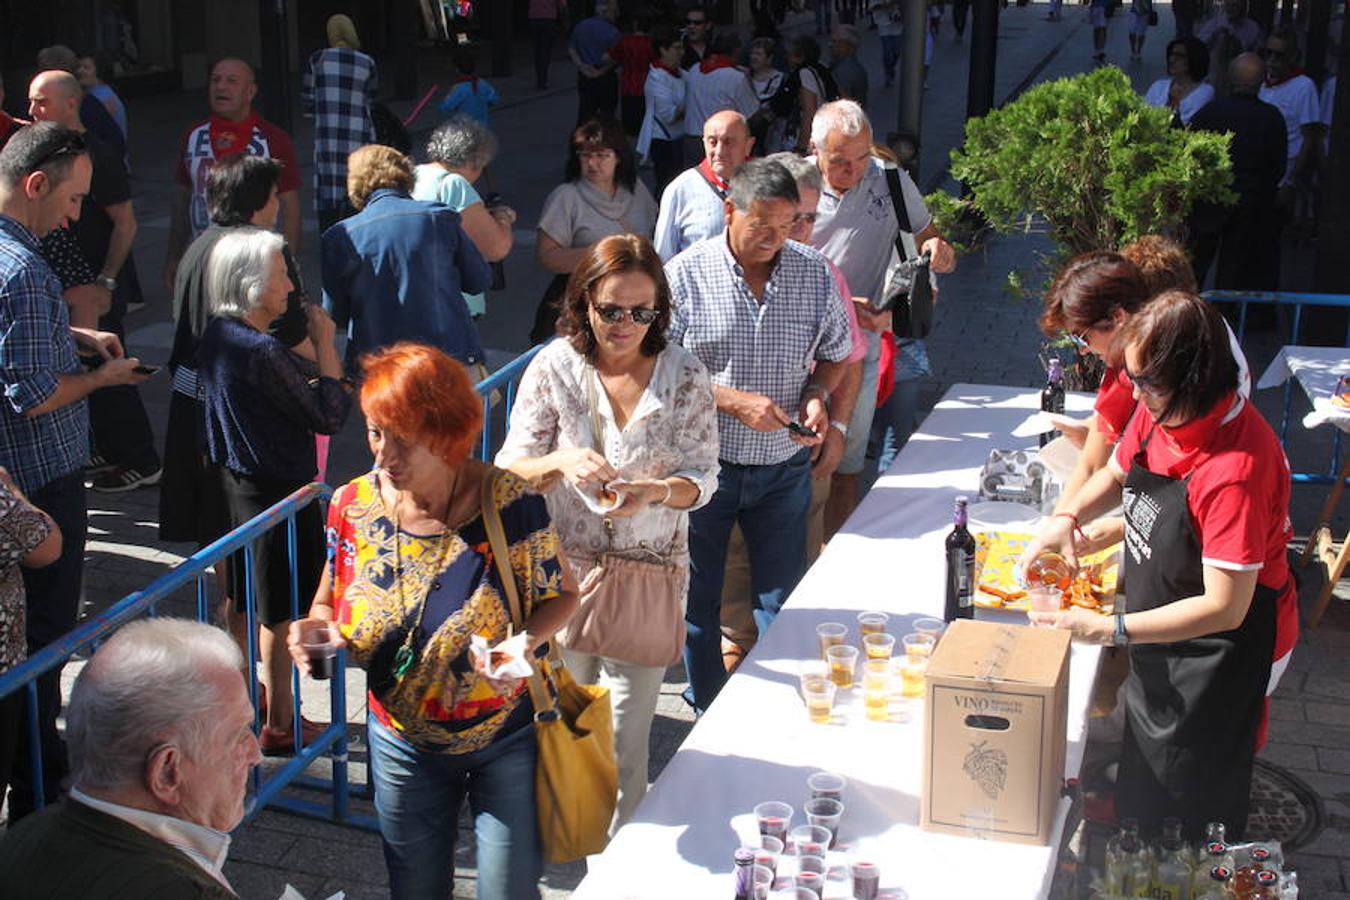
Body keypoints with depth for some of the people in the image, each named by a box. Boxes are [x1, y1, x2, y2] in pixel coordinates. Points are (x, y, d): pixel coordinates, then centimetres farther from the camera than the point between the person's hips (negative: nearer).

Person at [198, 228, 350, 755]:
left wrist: (309, 346, 4)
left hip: (236, 484, 9)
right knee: (281, 612, 5)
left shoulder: (216, 337, 2)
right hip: (280, 493, -9)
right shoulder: (263, 353, -26)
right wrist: (325, 344, -15)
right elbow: (329, 417, -21)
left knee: (245, 602, 23)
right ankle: (279, 726, 19)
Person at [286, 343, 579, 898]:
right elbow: (328, 608, 3)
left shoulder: (510, 503, -21)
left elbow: (562, 594, -7)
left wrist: (526, 642, -28)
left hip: (508, 741, -3)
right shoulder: (353, 507, -12)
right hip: (404, 744, 3)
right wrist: (312, 630, -21)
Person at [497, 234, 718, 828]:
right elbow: (509, 469, -4)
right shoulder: (554, 368, -6)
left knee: (626, 742, 3)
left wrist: (655, 491, -23)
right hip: (563, 573, 1)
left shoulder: (685, 376, -5)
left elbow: (703, 478, -1)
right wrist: (561, 462, -25)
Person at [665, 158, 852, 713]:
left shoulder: (814, 274, -1)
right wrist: (735, 402, -22)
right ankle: (708, 713, 30)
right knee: (697, 599, 12)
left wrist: (817, 394, -10)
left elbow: (834, 354, 11)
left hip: (783, 467, 2)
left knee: (783, 599, 10)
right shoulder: (686, 274, -11)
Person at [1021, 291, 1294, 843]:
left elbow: (1224, 607, -31)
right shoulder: (1160, 413, -10)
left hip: (1217, 652, -9)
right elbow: (1118, 473, 12)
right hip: (1160, 644, 9)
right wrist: (1067, 518, -7)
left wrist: (1112, 629, -30)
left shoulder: (1236, 470, -35)